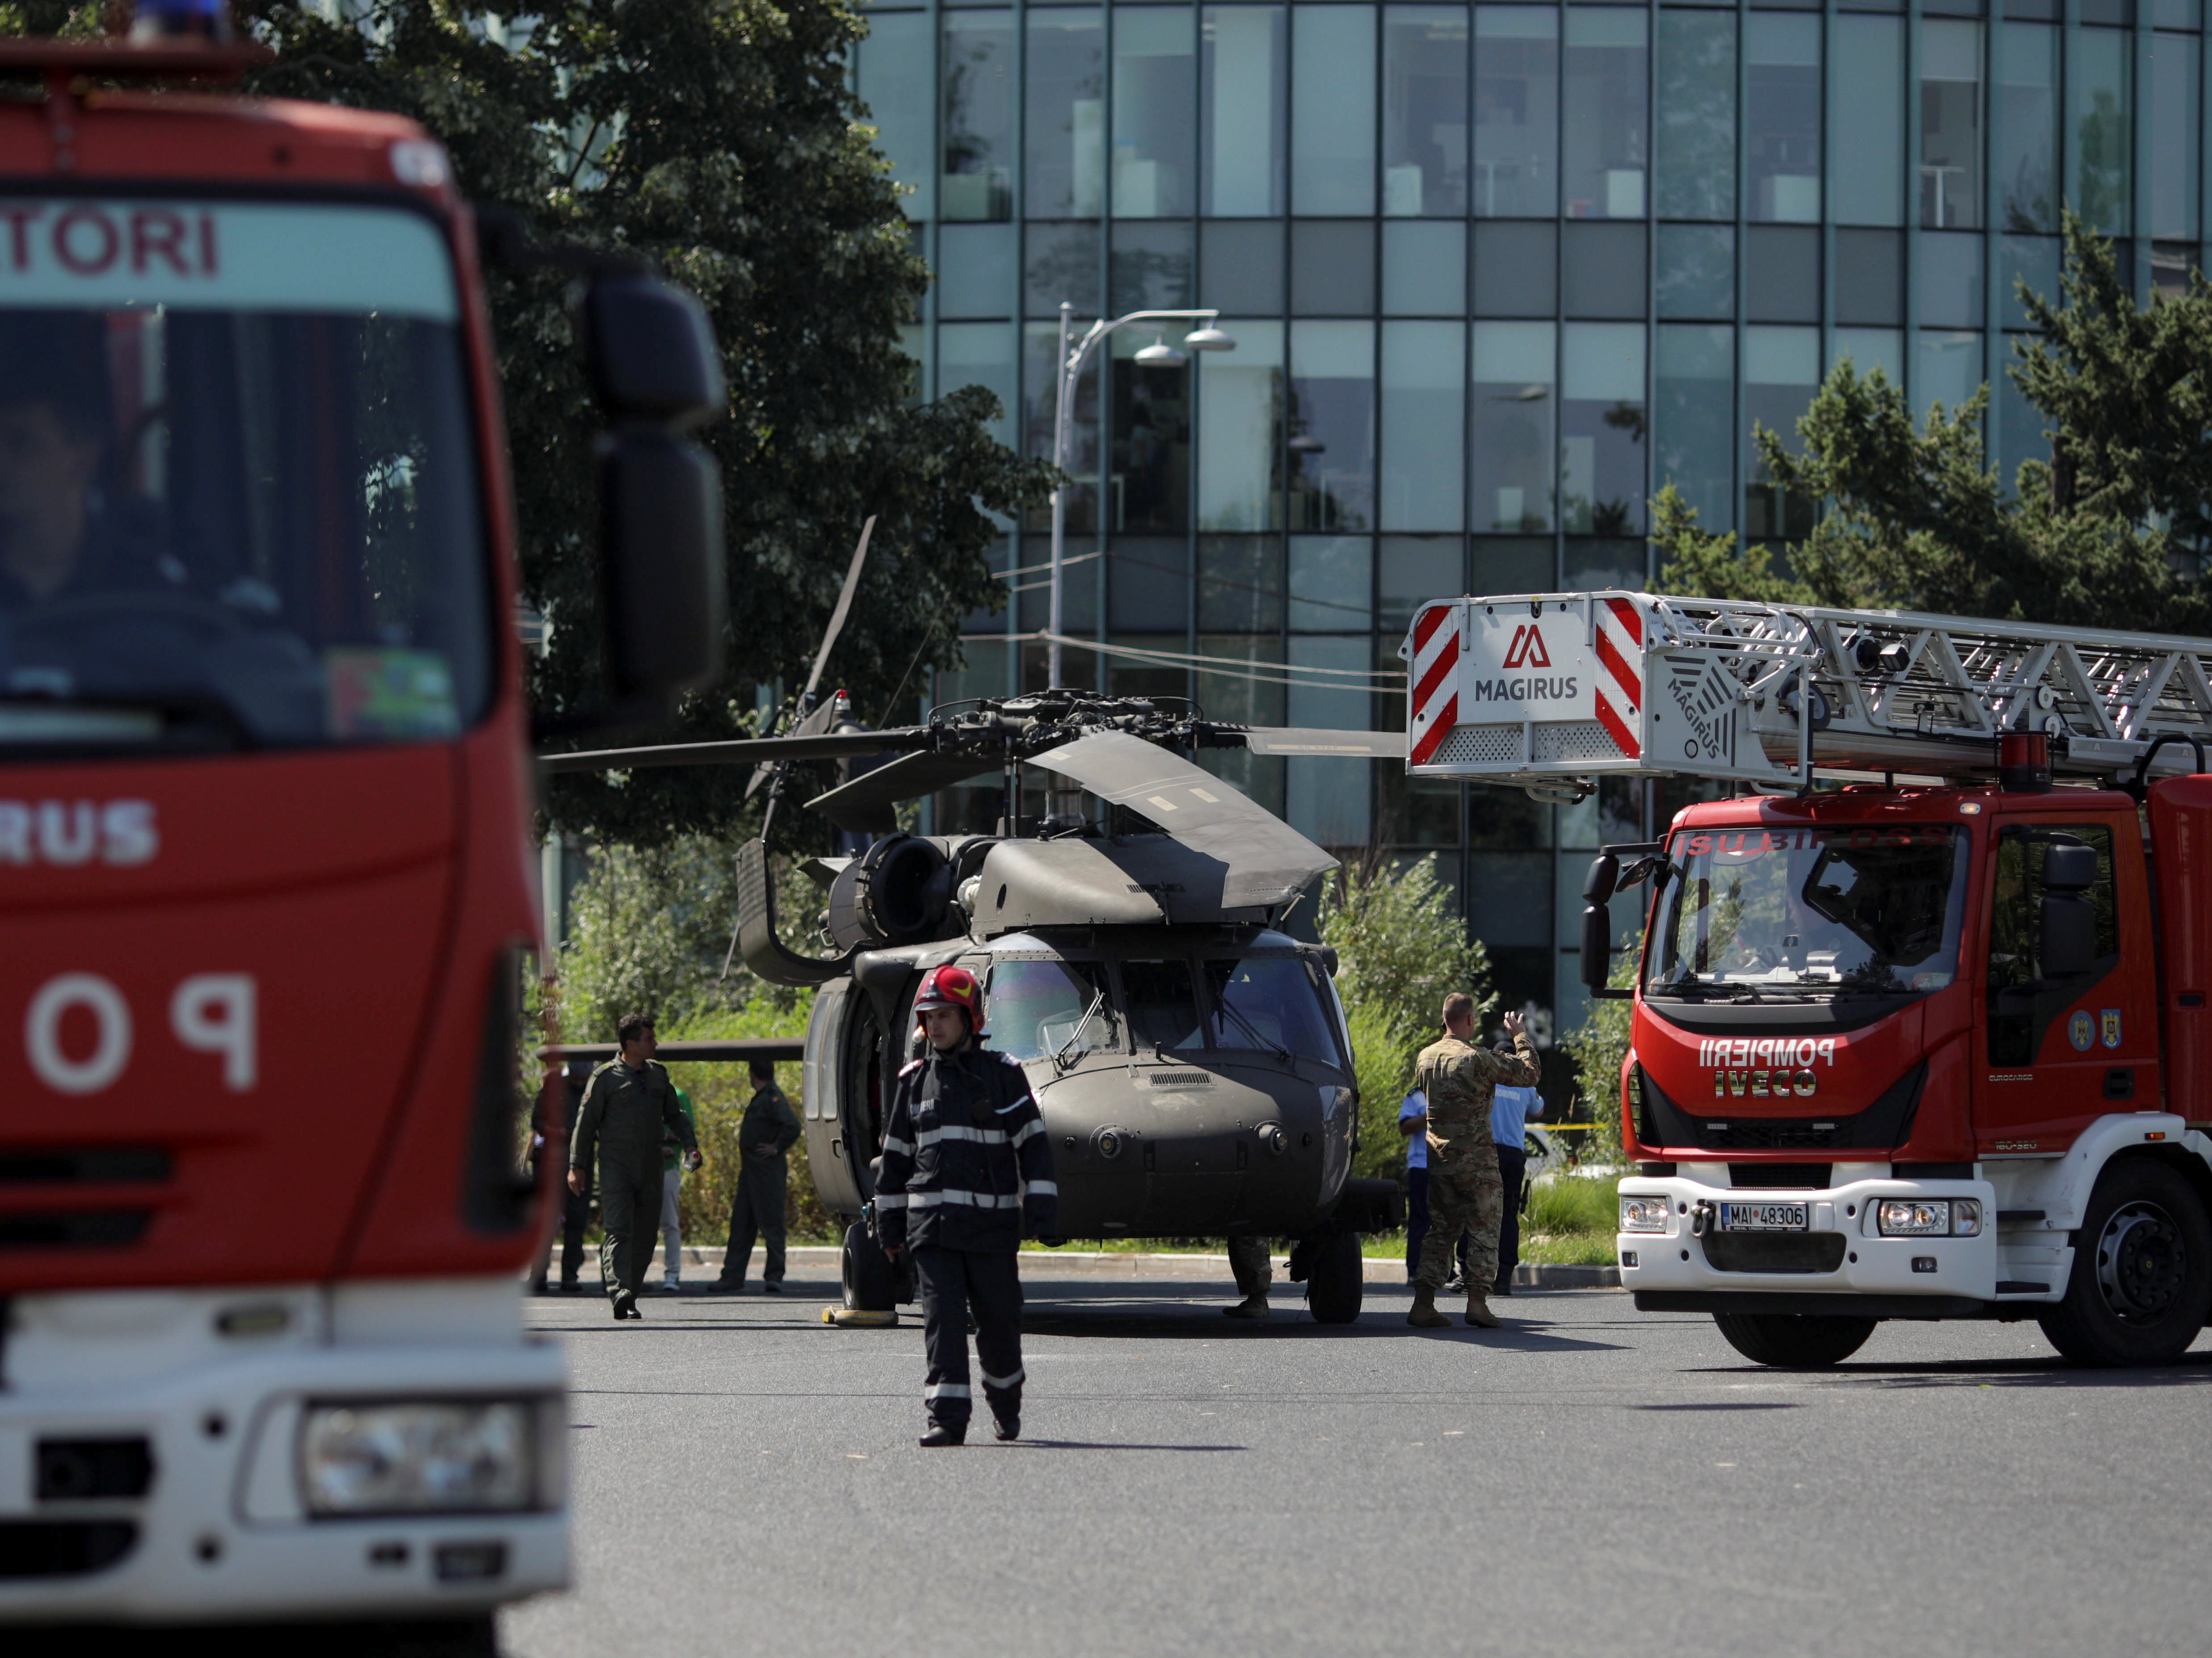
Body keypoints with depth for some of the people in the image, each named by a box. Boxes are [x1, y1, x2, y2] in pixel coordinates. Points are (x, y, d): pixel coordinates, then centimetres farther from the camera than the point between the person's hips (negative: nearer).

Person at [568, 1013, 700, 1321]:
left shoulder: (658, 1075, 13)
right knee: (619, 1230, -16)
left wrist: (690, 1145, 7)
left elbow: (674, 1115, 22)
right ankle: (619, 1294, -26)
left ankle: (630, 1295, 14)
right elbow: (586, 1122, -1)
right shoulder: (605, 1077, -3)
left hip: (650, 1169, 5)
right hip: (615, 1166, -5)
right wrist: (577, 1165, -3)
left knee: (644, 1237, 5)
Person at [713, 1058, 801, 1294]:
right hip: (750, 1169, 10)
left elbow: (792, 1127, -26)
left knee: (771, 1224, -4)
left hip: (767, 1170, -10)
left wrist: (777, 1149, -17)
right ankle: (732, 1277, 11)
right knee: (741, 1224, 9)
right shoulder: (760, 1098, 17)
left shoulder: (773, 1098, -14)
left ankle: (774, 1276, 0)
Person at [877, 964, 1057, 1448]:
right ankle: (947, 1417, -13)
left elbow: (1033, 1145, 1)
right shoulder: (914, 1081, 11)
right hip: (932, 1222, 2)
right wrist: (890, 1222, 15)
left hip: (992, 1222, -2)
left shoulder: (1002, 1076, 2)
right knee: (943, 1318, -9)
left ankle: (1005, 1401, 29)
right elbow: (896, 1156, 17)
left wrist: (1041, 1208, -7)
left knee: (999, 1319, 5)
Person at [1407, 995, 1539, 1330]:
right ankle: (1477, 1300, -6)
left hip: (1438, 1159, 6)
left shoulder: (1425, 1058, 7)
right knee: (1484, 1230, 2)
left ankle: (1424, 1303, 3)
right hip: (1476, 1158, -6)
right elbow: (1528, 1075, -7)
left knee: (1440, 1230, 10)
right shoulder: (1477, 1058, -13)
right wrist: (1520, 1036, 7)